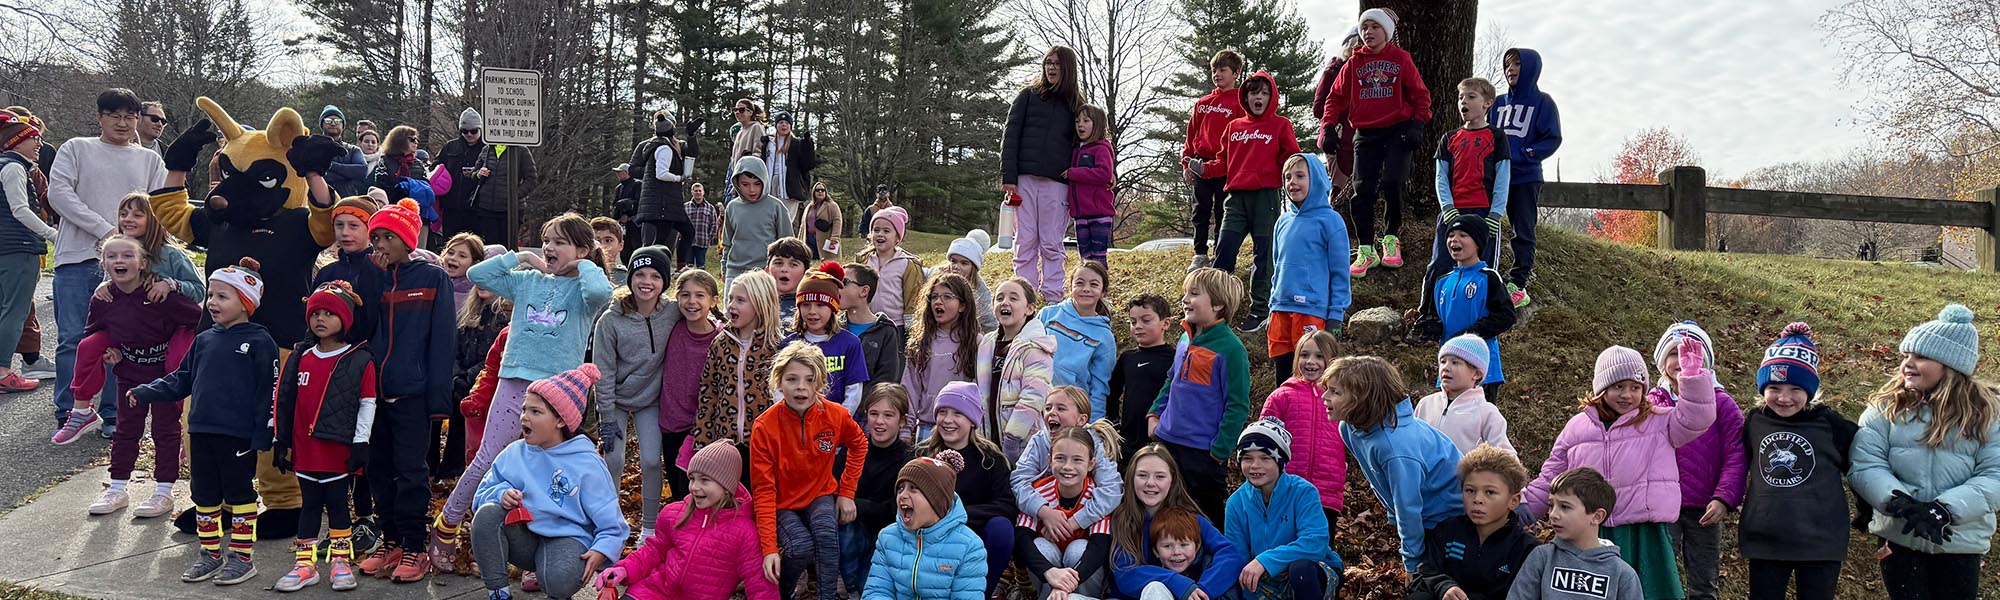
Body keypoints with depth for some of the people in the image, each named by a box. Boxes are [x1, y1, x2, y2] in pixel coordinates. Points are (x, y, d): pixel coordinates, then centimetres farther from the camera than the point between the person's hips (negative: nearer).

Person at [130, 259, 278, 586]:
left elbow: (268, 392, -11)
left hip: (239, 436, -7)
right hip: (201, 432, 7)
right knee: (204, 495, 13)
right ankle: (209, 553, 26)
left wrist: (262, 436, -14)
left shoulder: (259, 342, -9)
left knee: (239, 495, 4)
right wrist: (145, 393, 4)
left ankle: (241, 557, 13)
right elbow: (182, 380, 18)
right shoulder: (204, 340, 11)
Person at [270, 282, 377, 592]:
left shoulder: (360, 361, -6)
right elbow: (284, 400, 10)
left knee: (337, 503, 5)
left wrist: (360, 442, -8)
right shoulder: (300, 357, 7)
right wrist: (280, 440, 8)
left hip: (339, 449, -4)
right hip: (305, 449, 4)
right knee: (310, 504, 11)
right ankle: (305, 564, 16)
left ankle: (340, 561, 16)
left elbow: (367, 404, -5)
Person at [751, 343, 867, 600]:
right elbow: (764, 489, -19)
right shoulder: (764, 426, -21)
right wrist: (769, 548, -26)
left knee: (826, 531, -31)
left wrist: (846, 492, 1)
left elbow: (859, 444, 9)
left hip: (821, 495, 2)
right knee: (801, 546, -29)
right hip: (783, 504, -2)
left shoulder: (836, 415, -14)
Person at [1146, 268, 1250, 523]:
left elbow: (1237, 406, -15)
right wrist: (1155, 414, 12)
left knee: (1210, 513, 7)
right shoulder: (1185, 339, 7)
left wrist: (1219, 450, -16)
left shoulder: (1230, 348, -16)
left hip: (1203, 449, -7)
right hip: (1167, 440, 7)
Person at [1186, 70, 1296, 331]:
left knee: (1262, 252, 1)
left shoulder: (1280, 125, 4)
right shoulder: (1234, 126, 16)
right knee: (1223, 249, -3)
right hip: (1236, 196, 3)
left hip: (1265, 195, -3)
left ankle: (1259, 309, 9)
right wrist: (1203, 168, 1)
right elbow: (1224, 161, 17)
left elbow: (1290, 159, 0)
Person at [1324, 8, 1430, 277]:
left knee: (1392, 185, -15)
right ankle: (1367, 251, 6)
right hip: (1365, 134, 2)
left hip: (1397, 131, -2)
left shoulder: (1400, 58, 3)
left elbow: (1419, 93, 3)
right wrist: (1328, 126, 0)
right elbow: (1336, 97, 11)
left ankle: (1391, 239, 8)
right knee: (1362, 191, -3)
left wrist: (1417, 123, -8)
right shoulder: (1354, 63, 8)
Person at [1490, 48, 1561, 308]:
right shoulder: (1499, 103, 14)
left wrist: (1522, 155, -15)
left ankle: (1517, 285, -2)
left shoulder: (1542, 102, 0)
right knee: (1489, 228, 2)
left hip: (1526, 178, -5)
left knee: (1523, 233, -1)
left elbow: (1553, 139, -5)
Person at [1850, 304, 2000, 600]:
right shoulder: (1886, 406, -2)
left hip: (1961, 542, 1)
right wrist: (1900, 502, -27)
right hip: (1899, 537, 0)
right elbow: (1863, 466, -10)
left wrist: (1945, 509, -24)